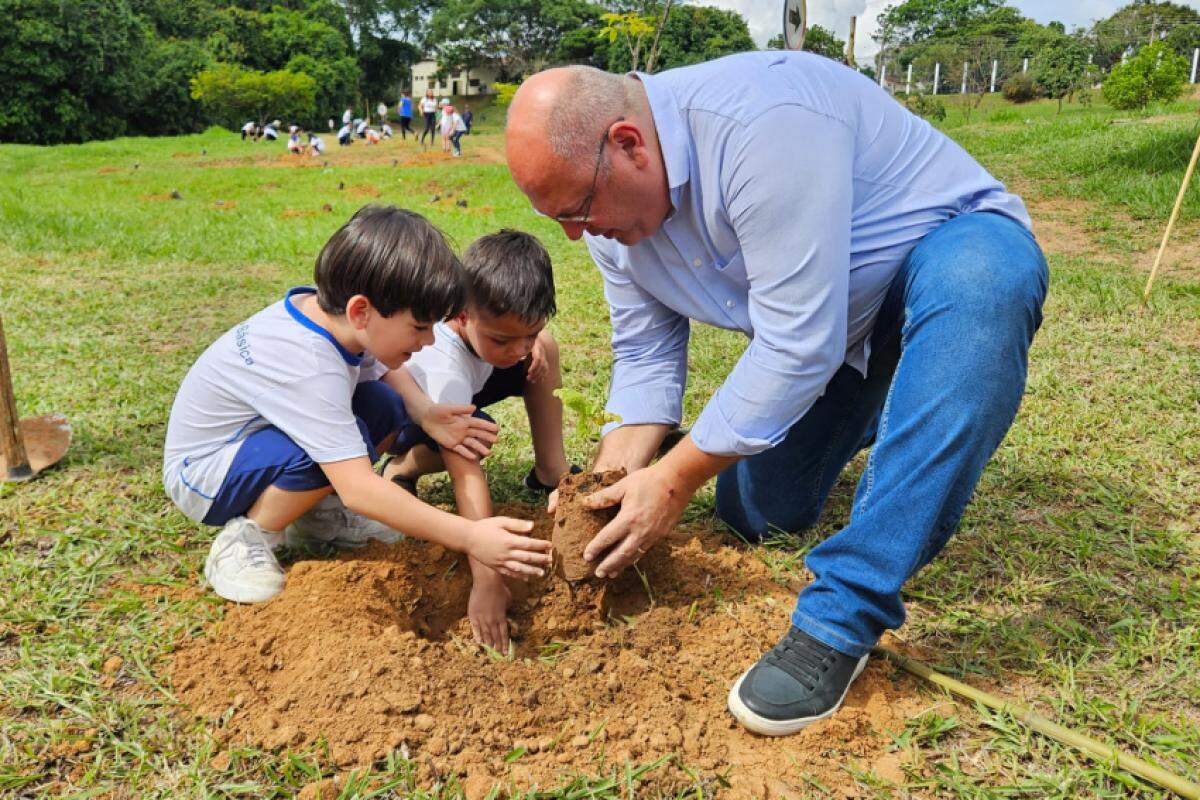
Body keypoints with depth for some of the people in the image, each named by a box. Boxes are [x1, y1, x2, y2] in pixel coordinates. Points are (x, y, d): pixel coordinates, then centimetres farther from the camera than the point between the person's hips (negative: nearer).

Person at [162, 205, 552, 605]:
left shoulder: (329, 311, -13)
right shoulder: (309, 368, -37)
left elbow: (382, 368, 9)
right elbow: (357, 488, -40)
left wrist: (426, 414, -12)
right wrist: (469, 538, -41)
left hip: (257, 436, 8)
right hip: (201, 477, -8)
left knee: (386, 407, -8)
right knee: (349, 437, -33)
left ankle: (315, 516, 7)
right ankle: (244, 540, -11)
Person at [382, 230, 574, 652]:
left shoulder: (487, 313, -26)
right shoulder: (443, 367, -43)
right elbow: (467, 474, -47)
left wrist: (533, 340, -19)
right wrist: (487, 580, -49)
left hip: (457, 392, 7)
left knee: (546, 347, -9)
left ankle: (550, 473, -3)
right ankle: (403, 469, -10)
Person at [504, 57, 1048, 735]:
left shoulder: (761, 125, -36)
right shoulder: (608, 198, -9)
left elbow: (799, 348, -34)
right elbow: (645, 354, -2)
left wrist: (676, 478, -27)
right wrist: (613, 480, -14)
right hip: (809, 314, 7)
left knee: (981, 284, -42)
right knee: (757, 515, 4)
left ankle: (844, 613, -35)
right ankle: (859, 417, 35)